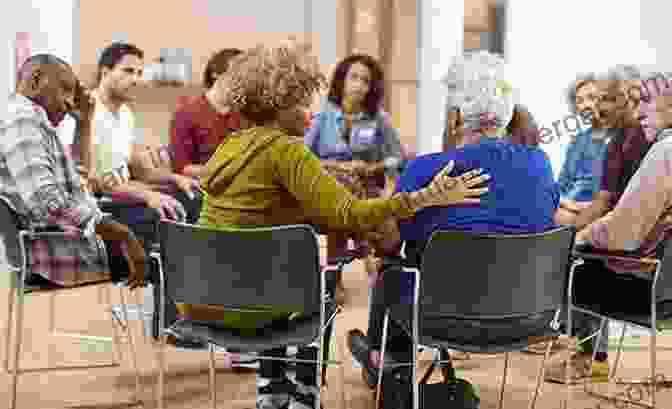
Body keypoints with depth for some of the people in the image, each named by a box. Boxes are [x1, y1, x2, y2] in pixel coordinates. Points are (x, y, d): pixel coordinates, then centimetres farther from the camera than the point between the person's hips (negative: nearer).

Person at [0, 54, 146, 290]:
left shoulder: (31, 122, 19)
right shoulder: (22, 119, -14)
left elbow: (79, 178, 27)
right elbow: (47, 205, -26)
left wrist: (84, 123, 19)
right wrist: (120, 233, -22)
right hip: (55, 255, -10)